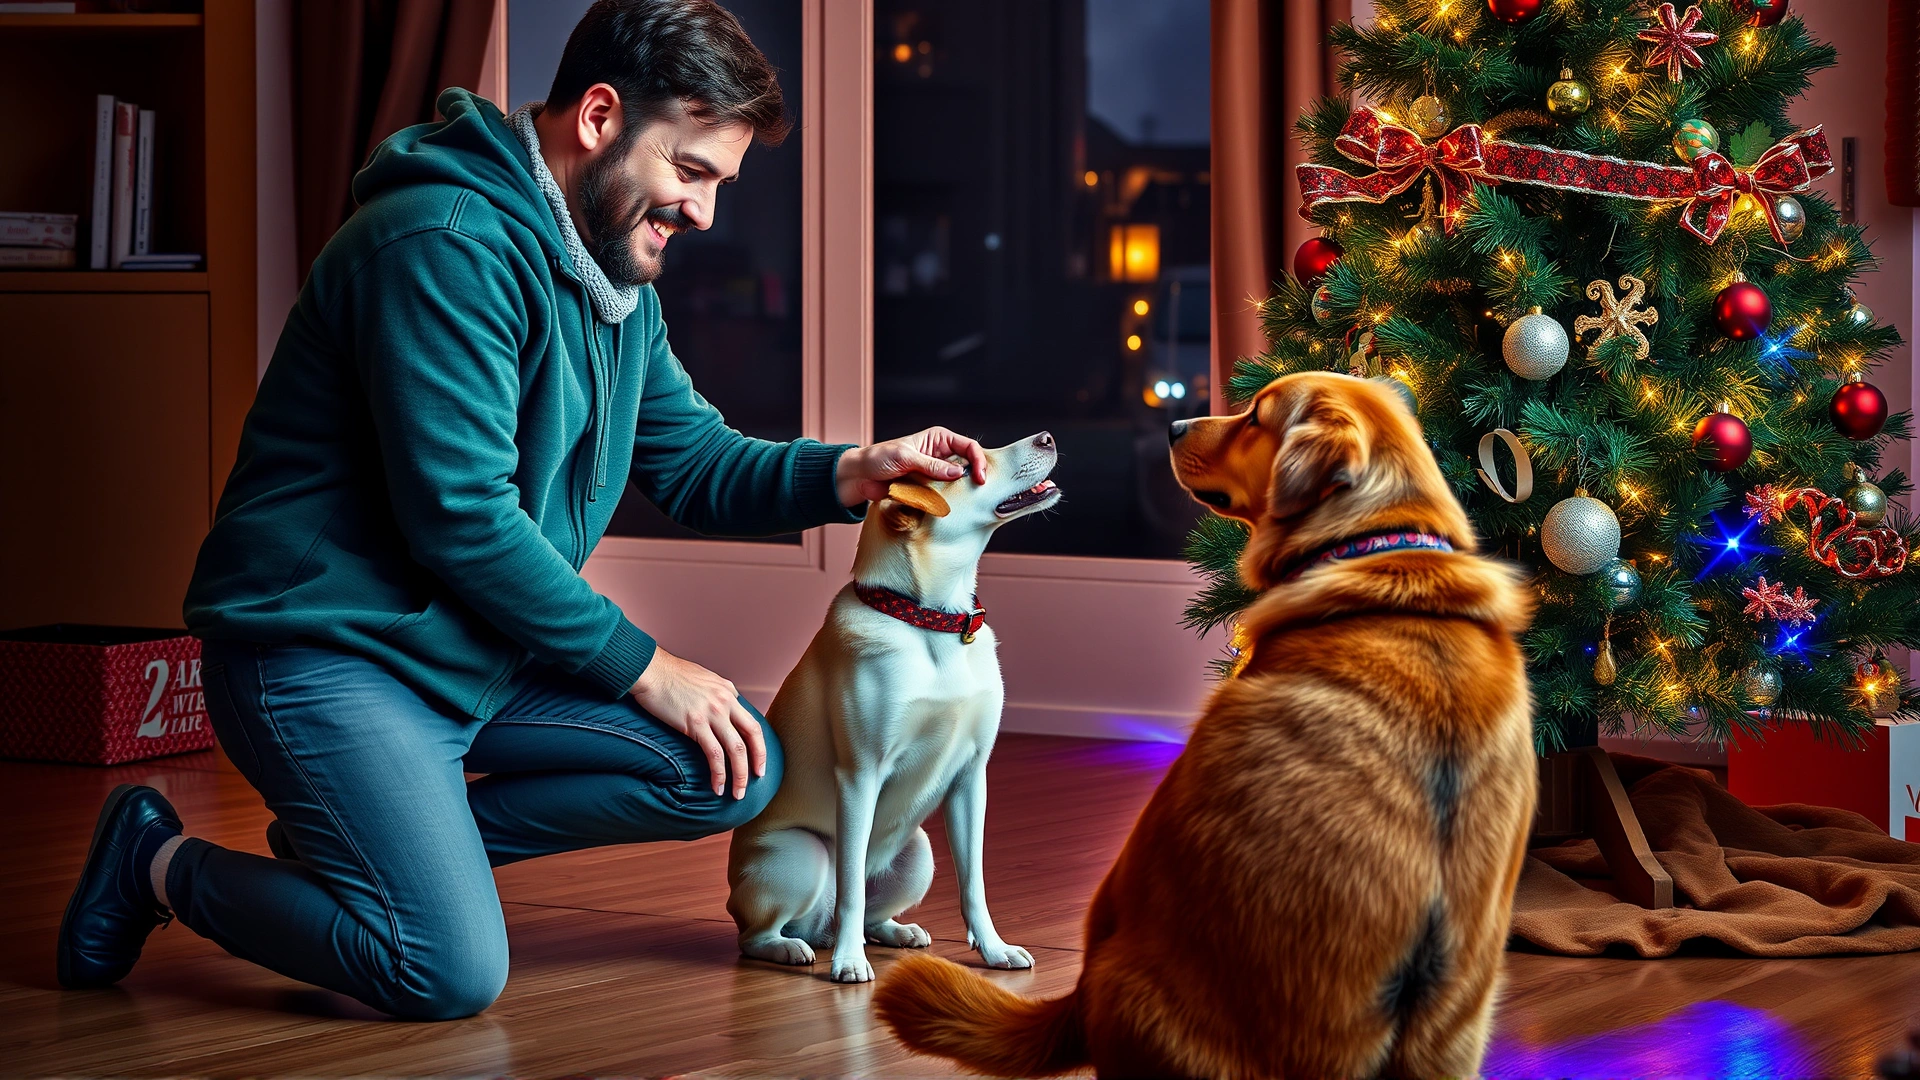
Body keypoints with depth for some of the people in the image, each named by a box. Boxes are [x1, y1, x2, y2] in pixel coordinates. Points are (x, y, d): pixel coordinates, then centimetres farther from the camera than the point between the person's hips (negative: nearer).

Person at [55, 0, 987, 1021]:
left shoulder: (620, 284, 11)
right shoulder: (448, 244, -21)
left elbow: (690, 458, 15)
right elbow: (461, 517, -24)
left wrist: (852, 473, -4)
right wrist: (641, 666, -15)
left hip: (486, 656, 10)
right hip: (325, 654, -10)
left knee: (737, 769, -2)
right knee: (452, 974, -22)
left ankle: (377, 834, 5)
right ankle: (160, 862, 2)